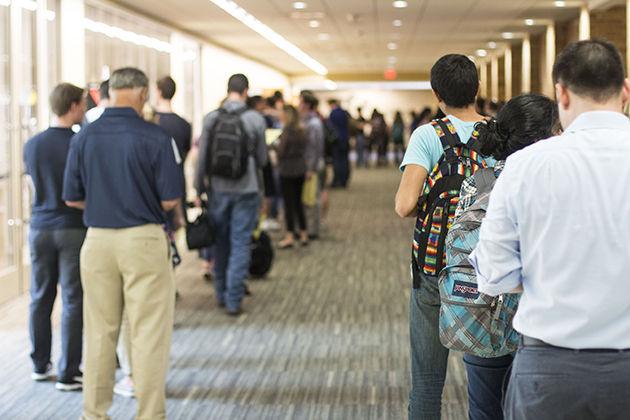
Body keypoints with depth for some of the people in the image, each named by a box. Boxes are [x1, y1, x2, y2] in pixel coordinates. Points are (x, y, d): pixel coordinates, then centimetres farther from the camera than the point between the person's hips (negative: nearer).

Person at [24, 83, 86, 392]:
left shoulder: (32, 145, 2)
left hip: (40, 227, 5)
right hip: (74, 228, -5)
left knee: (40, 298, 14)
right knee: (73, 301, 1)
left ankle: (40, 365, 24)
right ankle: (68, 373, 3)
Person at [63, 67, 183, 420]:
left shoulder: (84, 138, 2)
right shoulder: (155, 138, -9)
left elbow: (72, 198, 7)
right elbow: (171, 200, -9)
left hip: (98, 240, 4)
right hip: (143, 241, -4)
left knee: (100, 332, 13)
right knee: (148, 333, 2)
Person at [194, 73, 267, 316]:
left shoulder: (211, 118, -2)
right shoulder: (255, 119, -8)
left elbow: (202, 157, 0)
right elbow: (262, 159, 1)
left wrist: (198, 189, 9)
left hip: (218, 189, 3)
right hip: (246, 189, -2)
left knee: (221, 242, 15)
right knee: (240, 244, 2)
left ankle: (221, 295, 25)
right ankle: (233, 300, 1)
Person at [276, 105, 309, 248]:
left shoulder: (287, 131, -15)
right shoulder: (302, 131, 6)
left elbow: (281, 151, -15)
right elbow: (304, 149, 11)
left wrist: (275, 145, 2)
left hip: (287, 170, -7)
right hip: (301, 169, 7)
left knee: (289, 203, -2)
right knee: (298, 202, 15)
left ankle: (290, 236, -3)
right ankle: (304, 234, 18)